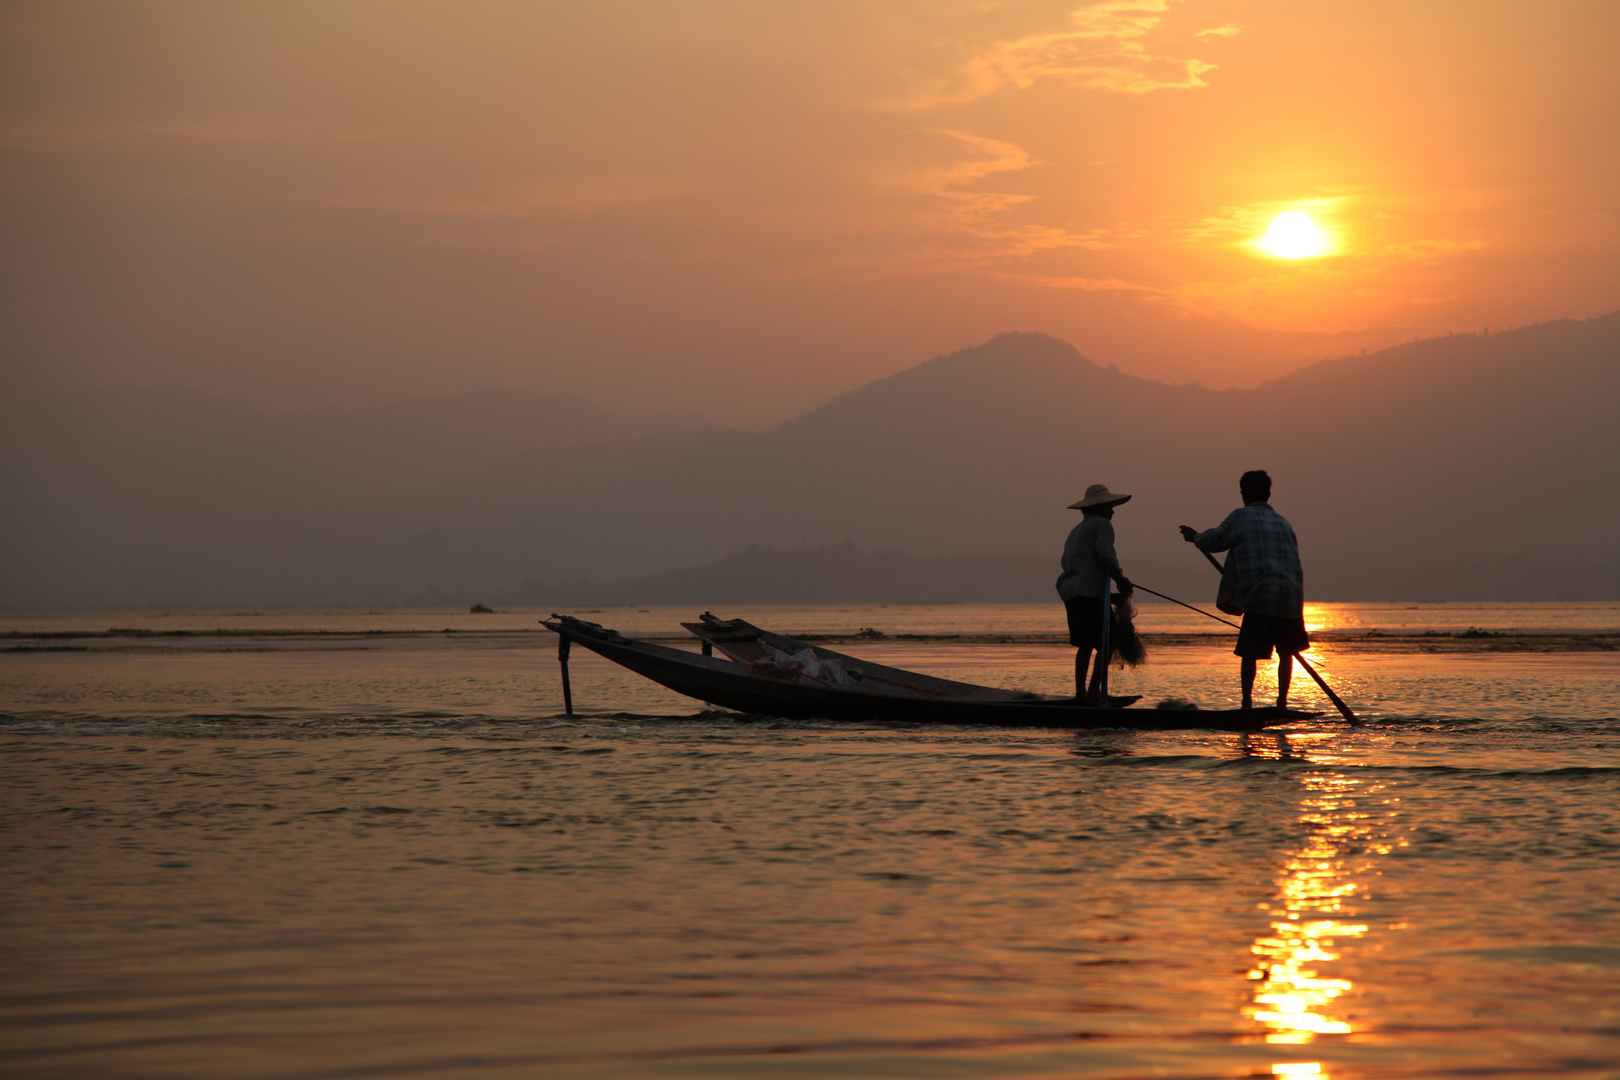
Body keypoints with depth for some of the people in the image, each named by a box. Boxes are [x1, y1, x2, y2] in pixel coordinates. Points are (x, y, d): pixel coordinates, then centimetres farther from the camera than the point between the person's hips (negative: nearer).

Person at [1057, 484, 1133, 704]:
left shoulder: (1077, 530, 27)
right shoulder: (1102, 524, -1)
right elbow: (1106, 557, -14)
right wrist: (1121, 579, -1)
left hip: (1069, 590, 9)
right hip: (1090, 590, -9)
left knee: (1085, 644, 15)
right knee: (1106, 643, -9)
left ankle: (1080, 692, 11)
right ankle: (1094, 692, -16)